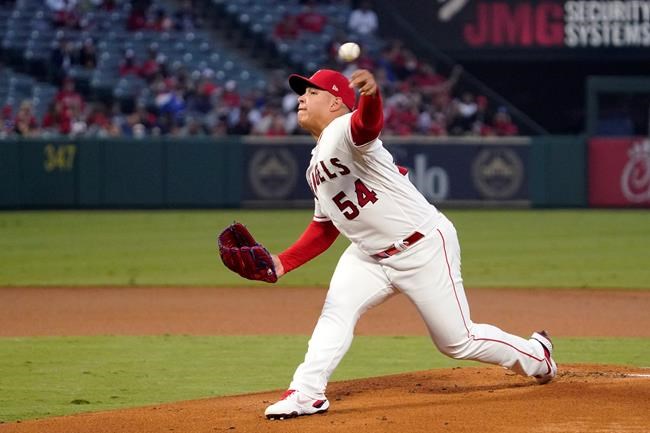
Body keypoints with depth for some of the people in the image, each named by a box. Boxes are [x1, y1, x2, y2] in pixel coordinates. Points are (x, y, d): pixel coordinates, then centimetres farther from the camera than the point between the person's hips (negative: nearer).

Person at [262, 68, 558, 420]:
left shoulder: (345, 130, -18)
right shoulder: (317, 165, 11)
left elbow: (369, 122, -44)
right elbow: (325, 227, 19)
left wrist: (370, 94, -68)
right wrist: (283, 263, 8)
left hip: (424, 248, -8)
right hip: (371, 255, 8)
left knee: (458, 341, 1)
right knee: (337, 309, -16)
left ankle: (535, 355, 25)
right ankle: (306, 394, -17)